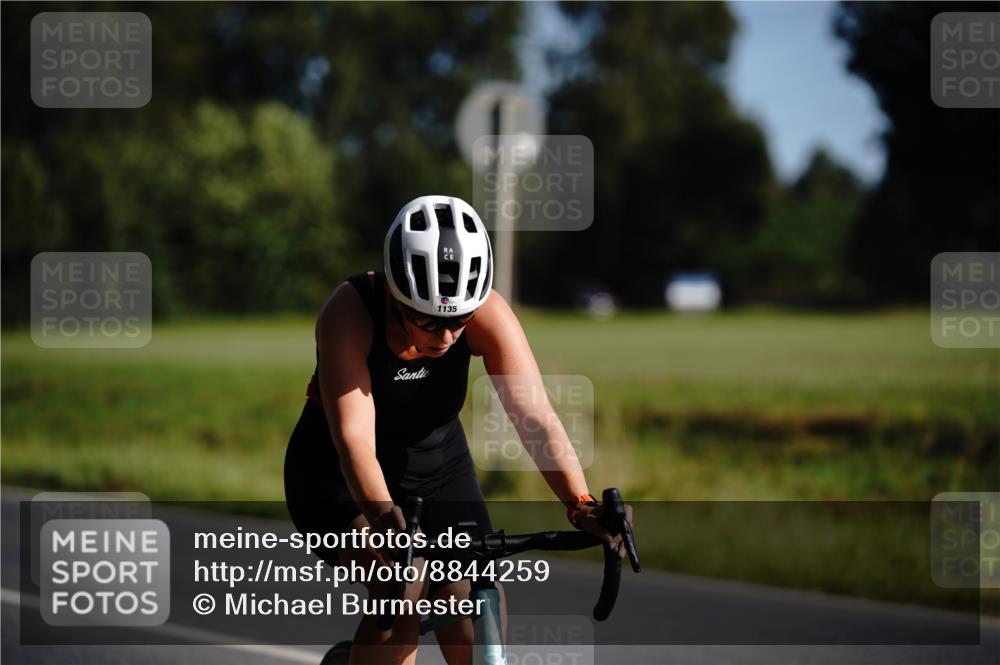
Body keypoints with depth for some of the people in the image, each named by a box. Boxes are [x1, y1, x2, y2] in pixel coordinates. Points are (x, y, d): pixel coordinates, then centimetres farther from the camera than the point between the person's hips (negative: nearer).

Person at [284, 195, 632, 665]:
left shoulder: (488, 313, -23)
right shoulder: (350, 311, -31)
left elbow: (536, 417, -31)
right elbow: (353, 436, -39)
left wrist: (580, 503, -47)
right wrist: (384, 516, -57)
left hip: (437, 465, 3)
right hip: (340, 477, -3)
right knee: (400, 592, -28)